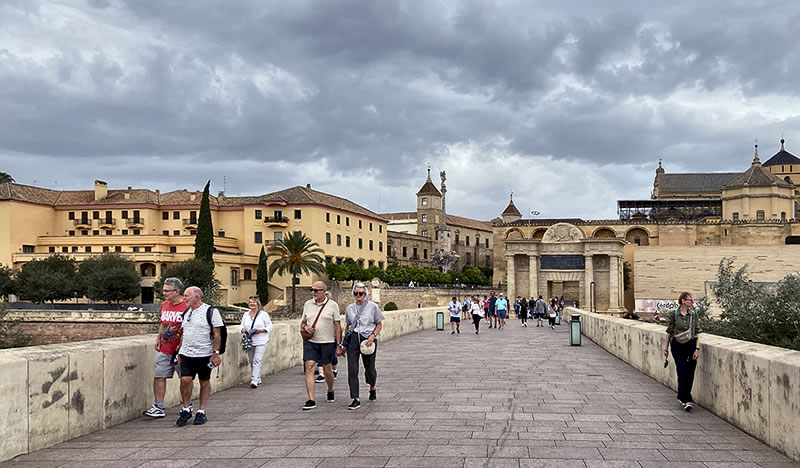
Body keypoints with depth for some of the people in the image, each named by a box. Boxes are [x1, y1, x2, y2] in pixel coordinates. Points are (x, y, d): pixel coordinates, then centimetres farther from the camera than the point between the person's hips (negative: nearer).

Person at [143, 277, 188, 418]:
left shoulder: (186, 306, -12)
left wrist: (182, 346, -16)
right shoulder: (164, 305, 11)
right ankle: (159, 408, 6)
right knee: (159, 377, 1)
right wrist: (158, 338, 13)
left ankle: (188, 406, 23)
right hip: (164, 350, 6)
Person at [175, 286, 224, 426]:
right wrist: (179, 353, 18)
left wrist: (216, 353, -13)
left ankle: (201, 412, 16)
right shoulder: (186, 312, 14)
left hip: (204, 354, -4)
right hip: (186, 354, 4)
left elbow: (217, 335, -8)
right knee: (185, 379, -9)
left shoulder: (211, 312, -6)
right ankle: (186, 409, 8)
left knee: (204, 382, 5)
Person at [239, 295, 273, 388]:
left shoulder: (264, 314, 0)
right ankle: (258, 379, 25)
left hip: (261, 342, -5)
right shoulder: (245, 314, 13)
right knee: (252, 361, 10)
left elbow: (270, 326, 0)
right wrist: (243, 329, -5)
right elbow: (242, 325, 19)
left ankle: (254, 380, -22)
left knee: (257, 360, -16)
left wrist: (261, 330, -16)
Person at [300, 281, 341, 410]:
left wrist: (338, 345, -5)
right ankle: (311, 400, -10)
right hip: (310, 342, 2)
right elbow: (302, 323, 18)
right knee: (309, 368, -10)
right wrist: (305, 327, -6)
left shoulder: (332, 305, -1)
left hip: (327, 342, -2)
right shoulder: (307, 304, 9)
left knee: (327, 370, 8)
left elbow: (337, 326, -1)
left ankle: (330, 391, 37)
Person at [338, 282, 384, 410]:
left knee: (369, 368, 9)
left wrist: (373, 335, -14)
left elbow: (379, 324, 3)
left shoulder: (373, 306, -1)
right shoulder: (349, 308, 9)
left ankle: (372, 388, 41)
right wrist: (344, 345, 16)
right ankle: (356, 400, -7)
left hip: (368, 339, -2)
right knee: (352, 370, -9)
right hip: (353, 338, 2)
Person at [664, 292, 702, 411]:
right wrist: (666, 347, 9)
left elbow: (697, 333, 4)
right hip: (677, 347, -2)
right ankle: (687, 400, -5)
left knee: (690, 374, 4)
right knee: (682, 372, -9)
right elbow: (669, 332, 6)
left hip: (691, 346, 2)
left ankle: (682, 397, 22)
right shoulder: (674, 315, -2)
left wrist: (697, 348, -4)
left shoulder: (693, 315, 3)